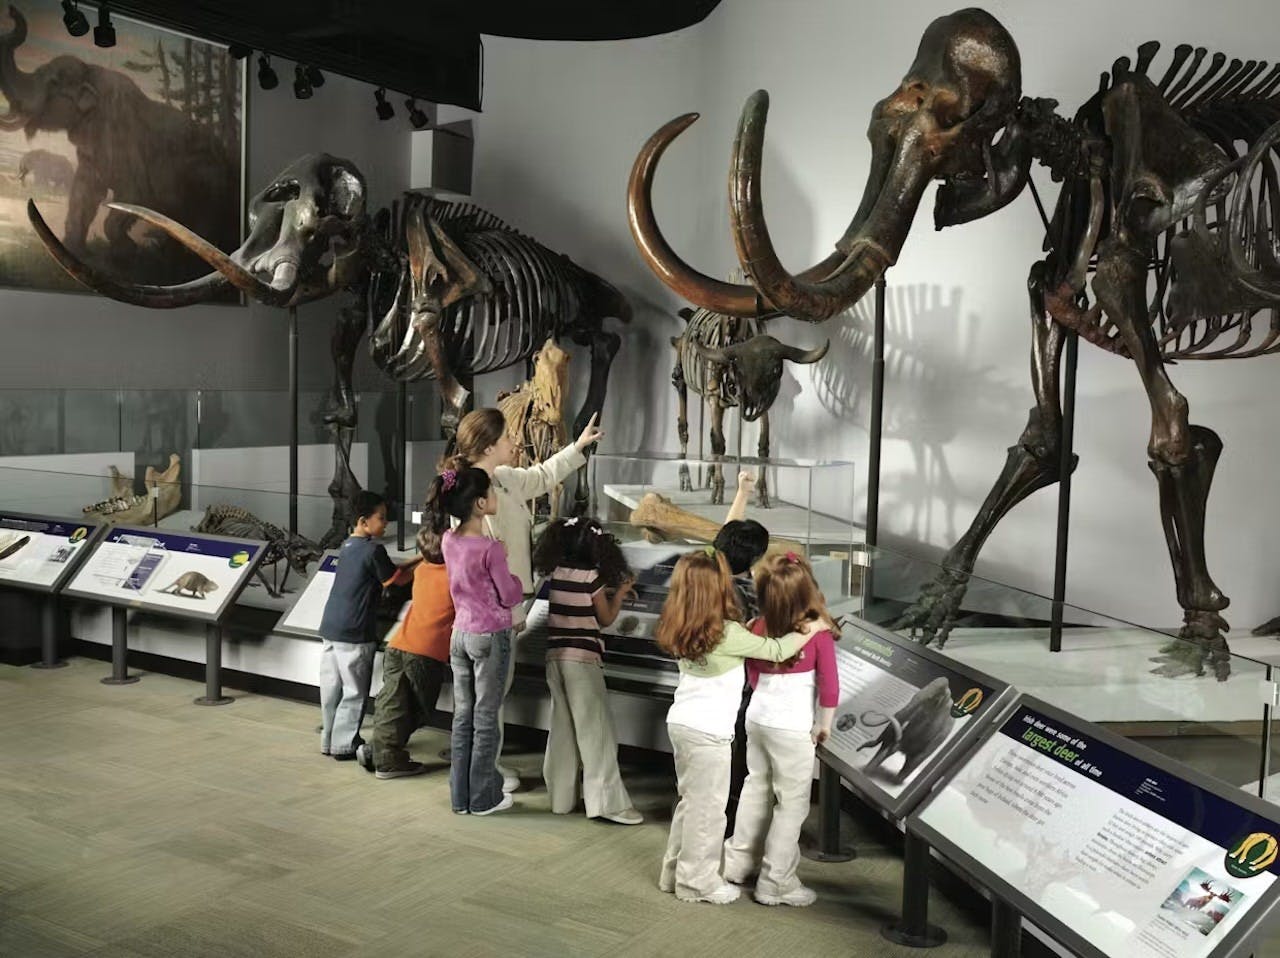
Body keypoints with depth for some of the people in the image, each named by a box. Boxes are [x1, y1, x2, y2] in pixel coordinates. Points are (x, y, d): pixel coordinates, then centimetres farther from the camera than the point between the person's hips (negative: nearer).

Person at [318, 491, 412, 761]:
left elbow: (384, 571, 18)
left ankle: (329, 739, 23)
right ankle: (344, 745, 8)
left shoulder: (348, 545, 12)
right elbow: (394, 579, -5)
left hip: (329, 626, 8)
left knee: (332, 687, 14)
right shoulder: (373, 550, -15)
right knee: (354, 691, 3)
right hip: (354, 632, -8)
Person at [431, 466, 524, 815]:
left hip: (460, 635, 6)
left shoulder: (448, 541, -1)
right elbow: (511, 597, -12)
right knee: (485, 719, 4)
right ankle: (483, 798, 14)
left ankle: (460, 796, 20)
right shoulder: (490, 549, -21)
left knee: (462, 717, 12)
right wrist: (510, 573, 5)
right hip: (491, 637, -6)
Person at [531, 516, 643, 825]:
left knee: (563, 727, 15)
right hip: (581, 659, -6)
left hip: (555, 657, 6)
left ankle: (561, 795, 21)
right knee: (595, 729, -2)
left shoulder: (556, 572, 5)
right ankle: (607, 801, -1)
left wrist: (610, 591, 19)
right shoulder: (592, 577, -11)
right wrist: (621, 592, 12)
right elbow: (605, 619, 1)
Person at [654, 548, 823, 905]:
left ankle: (675, 871, 30)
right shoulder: (726, 634, -20)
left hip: (681, 723, 8)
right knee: (708, 807, 5)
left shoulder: (682, 631, 3)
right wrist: (810, 631, 4)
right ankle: (697, 882, 16)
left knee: (691, 801, 21)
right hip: (707, 731, -8)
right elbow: (775, 651, -11)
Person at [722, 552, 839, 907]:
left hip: (758, 718, 6)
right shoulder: (819, 633, -17)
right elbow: (829, 686, -14)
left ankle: (737, 862, 35)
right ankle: (775, 884, 14)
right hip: (793, 728, -6)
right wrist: (825, 724, -2)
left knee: (756, 789, 23)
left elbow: (753, 678, 8)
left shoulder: (759, 629, -3)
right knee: (792, 805, 7)